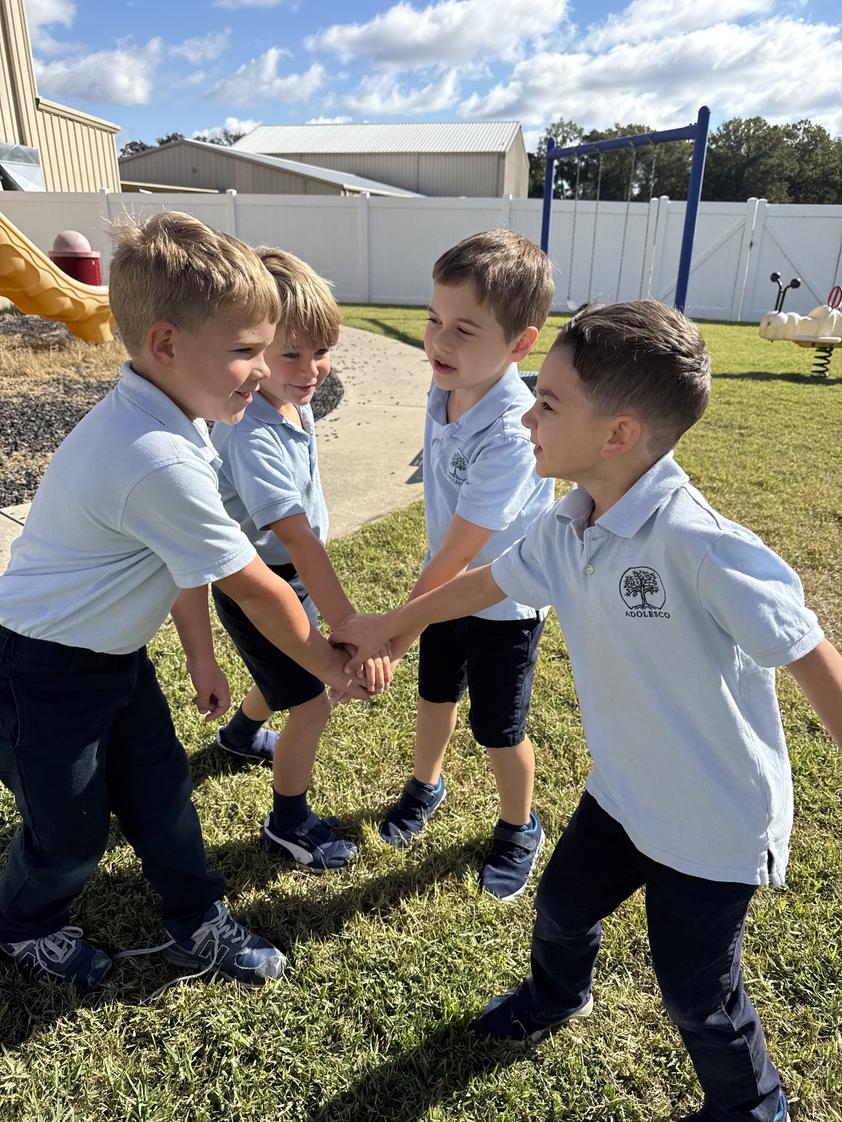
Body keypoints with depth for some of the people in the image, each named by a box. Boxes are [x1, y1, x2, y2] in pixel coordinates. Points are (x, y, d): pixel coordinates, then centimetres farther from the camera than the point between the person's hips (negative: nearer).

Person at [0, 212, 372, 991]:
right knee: (71, 830, 15)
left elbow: (183, 557, 5)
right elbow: (256, 589, -25)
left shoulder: (161, 419, -4)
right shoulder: (161, 462, -35)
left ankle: (198, 925, 38)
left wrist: (201, 659, 13)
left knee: (160, 792, 17)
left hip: (114, 654, 8)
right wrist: (331, 669, -9)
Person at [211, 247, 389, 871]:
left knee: (294, 672, 28)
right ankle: (290, 824, 24)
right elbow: (299, 540, -39)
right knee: (313, 706, -1)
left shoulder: (295, 402, -5)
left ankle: (243, 733, 60)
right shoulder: (251, 436, -32)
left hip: (295, 576, 9)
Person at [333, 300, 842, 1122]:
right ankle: (558, 996, 62)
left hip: (715, 819, -6)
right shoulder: (566, 528, -11)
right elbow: (488, 581, 6)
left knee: (697, 994, 15)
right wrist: (385, 627, 18)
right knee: (562, 906, 26)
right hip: (623, 791, 7)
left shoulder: (694, 544, -35)